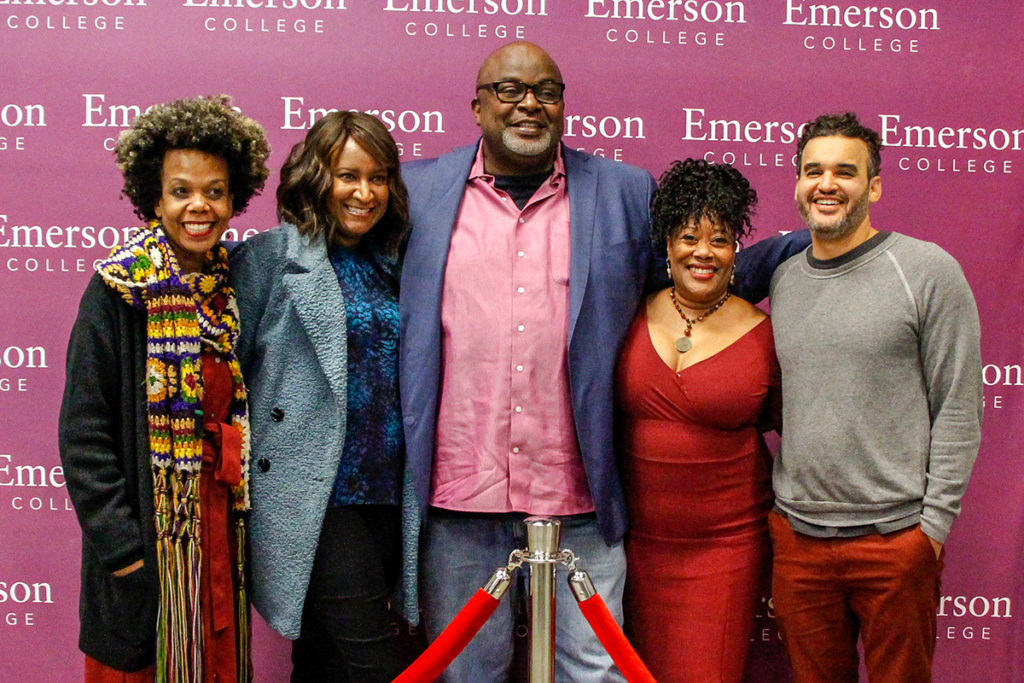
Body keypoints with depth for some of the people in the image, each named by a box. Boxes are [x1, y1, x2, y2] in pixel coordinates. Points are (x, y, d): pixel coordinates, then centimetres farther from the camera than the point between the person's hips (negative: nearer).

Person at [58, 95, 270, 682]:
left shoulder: (237, 285, 5)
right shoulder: (119, 291, -11)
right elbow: (84, 432, -12)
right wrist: (118, 543, -16)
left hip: (223, 526, 5)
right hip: (146, 530, -5)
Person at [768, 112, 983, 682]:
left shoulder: (928, 270, -5)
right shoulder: (784, 279, 9)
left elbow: (959, 408, -6)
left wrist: (934, 522, -10)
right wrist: (774, 506, 9)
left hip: (895, 537, -4)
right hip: (796, 534, 4)